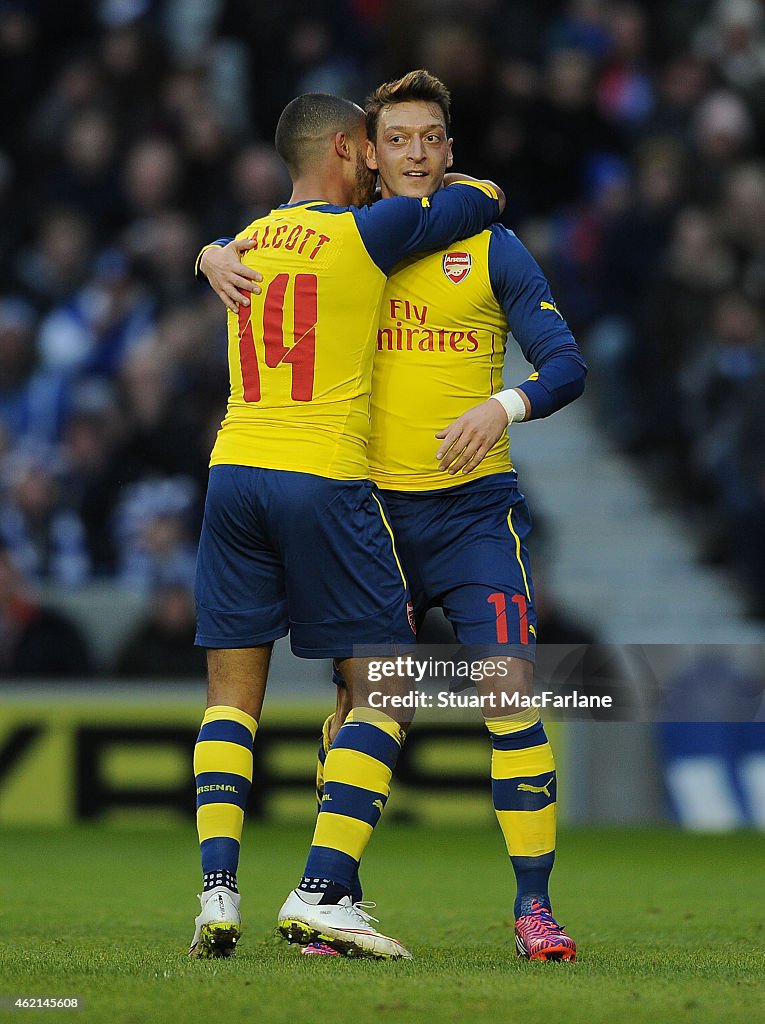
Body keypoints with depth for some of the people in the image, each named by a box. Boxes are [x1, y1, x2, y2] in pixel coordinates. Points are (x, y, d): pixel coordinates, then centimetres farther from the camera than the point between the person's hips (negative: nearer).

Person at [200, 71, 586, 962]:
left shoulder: (490, 248, 3)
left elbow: (566, 363, 0)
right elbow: (241, 253, 20)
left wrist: (504, 407, -20)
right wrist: (217, 258, -4)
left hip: (474, 506, -2)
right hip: (373, 505, 2)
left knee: (511, 692, -12)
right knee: (357, 698, 0)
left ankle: (533, 906, -9)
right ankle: (337, 899, 11)